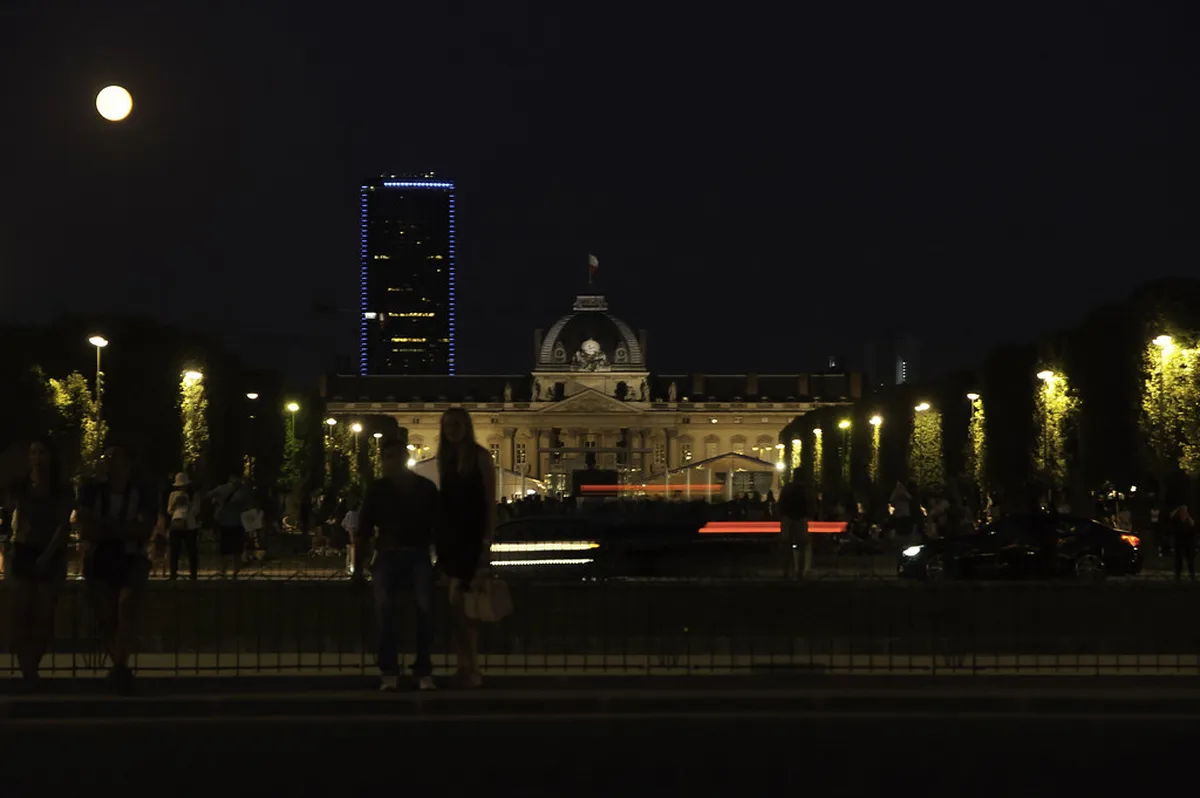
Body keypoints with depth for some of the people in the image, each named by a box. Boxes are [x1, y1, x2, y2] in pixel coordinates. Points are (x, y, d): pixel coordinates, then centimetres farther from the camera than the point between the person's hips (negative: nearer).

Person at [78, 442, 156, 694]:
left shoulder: (142, 494, -2)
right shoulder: (91, 491, 0)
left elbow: (144, 530, -15)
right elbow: (85, 530, -10)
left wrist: (105, 527, -17)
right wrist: (124, 530, -13)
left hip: (131, 559, -2)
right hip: (99, 561, 2)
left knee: (127, 604, -23)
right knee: (106, 616, -1)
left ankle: (119, 666, -26)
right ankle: (121, 668, 11)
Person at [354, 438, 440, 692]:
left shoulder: (425, 487, 8)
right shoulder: (377, 489, 8)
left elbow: (437, 527, 9)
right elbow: (364, 530, 9)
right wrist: (358, 567, 4)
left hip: (418, 555, 0)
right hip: (387, 555, 0)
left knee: (425, 608, -20)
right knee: (384, 608, -22)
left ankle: (424, 671, -13)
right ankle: (389, 671, -18)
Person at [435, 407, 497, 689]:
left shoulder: (480, 456, -6)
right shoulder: (444, 458, 11)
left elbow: (490, 500, -8)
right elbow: (442, 498, 13)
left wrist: (488, 539, -15)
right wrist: (437, 536, 8)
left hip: (472, 535, -6)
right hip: (449, 535, 6)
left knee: (456, 601, -14)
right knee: (462, 605, 9)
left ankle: (470, 667, -6)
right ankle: (467, 667, 14)